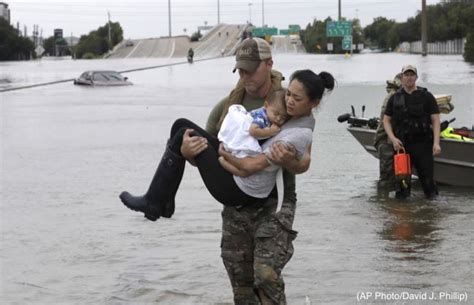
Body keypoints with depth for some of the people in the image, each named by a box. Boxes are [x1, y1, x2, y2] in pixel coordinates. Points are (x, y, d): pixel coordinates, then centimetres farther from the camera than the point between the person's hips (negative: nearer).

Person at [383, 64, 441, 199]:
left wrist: (436, 143, -11)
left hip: (423, 144, -2)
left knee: (427, 178, -5)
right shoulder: (394, 98, 10)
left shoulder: (426, 97, 5)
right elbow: (386, 120, 12)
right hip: (401, 145, 2)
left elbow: (435, 120, 0)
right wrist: (393, 139, -5)